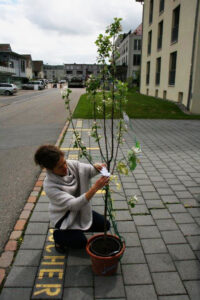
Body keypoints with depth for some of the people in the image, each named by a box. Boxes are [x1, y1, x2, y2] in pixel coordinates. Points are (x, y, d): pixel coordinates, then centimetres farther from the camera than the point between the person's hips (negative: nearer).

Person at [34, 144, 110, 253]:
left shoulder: (72, 164, -19)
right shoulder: (49, 186, -33)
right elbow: (73, 204, -39)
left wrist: (96, 167, -39)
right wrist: (95, 188, -49)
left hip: (80, 209, 6)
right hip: (64, 217, -5)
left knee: (105, 225, 1)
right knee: (81, 242, -15)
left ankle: (78, 229, 22)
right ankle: (58, 235, 13)